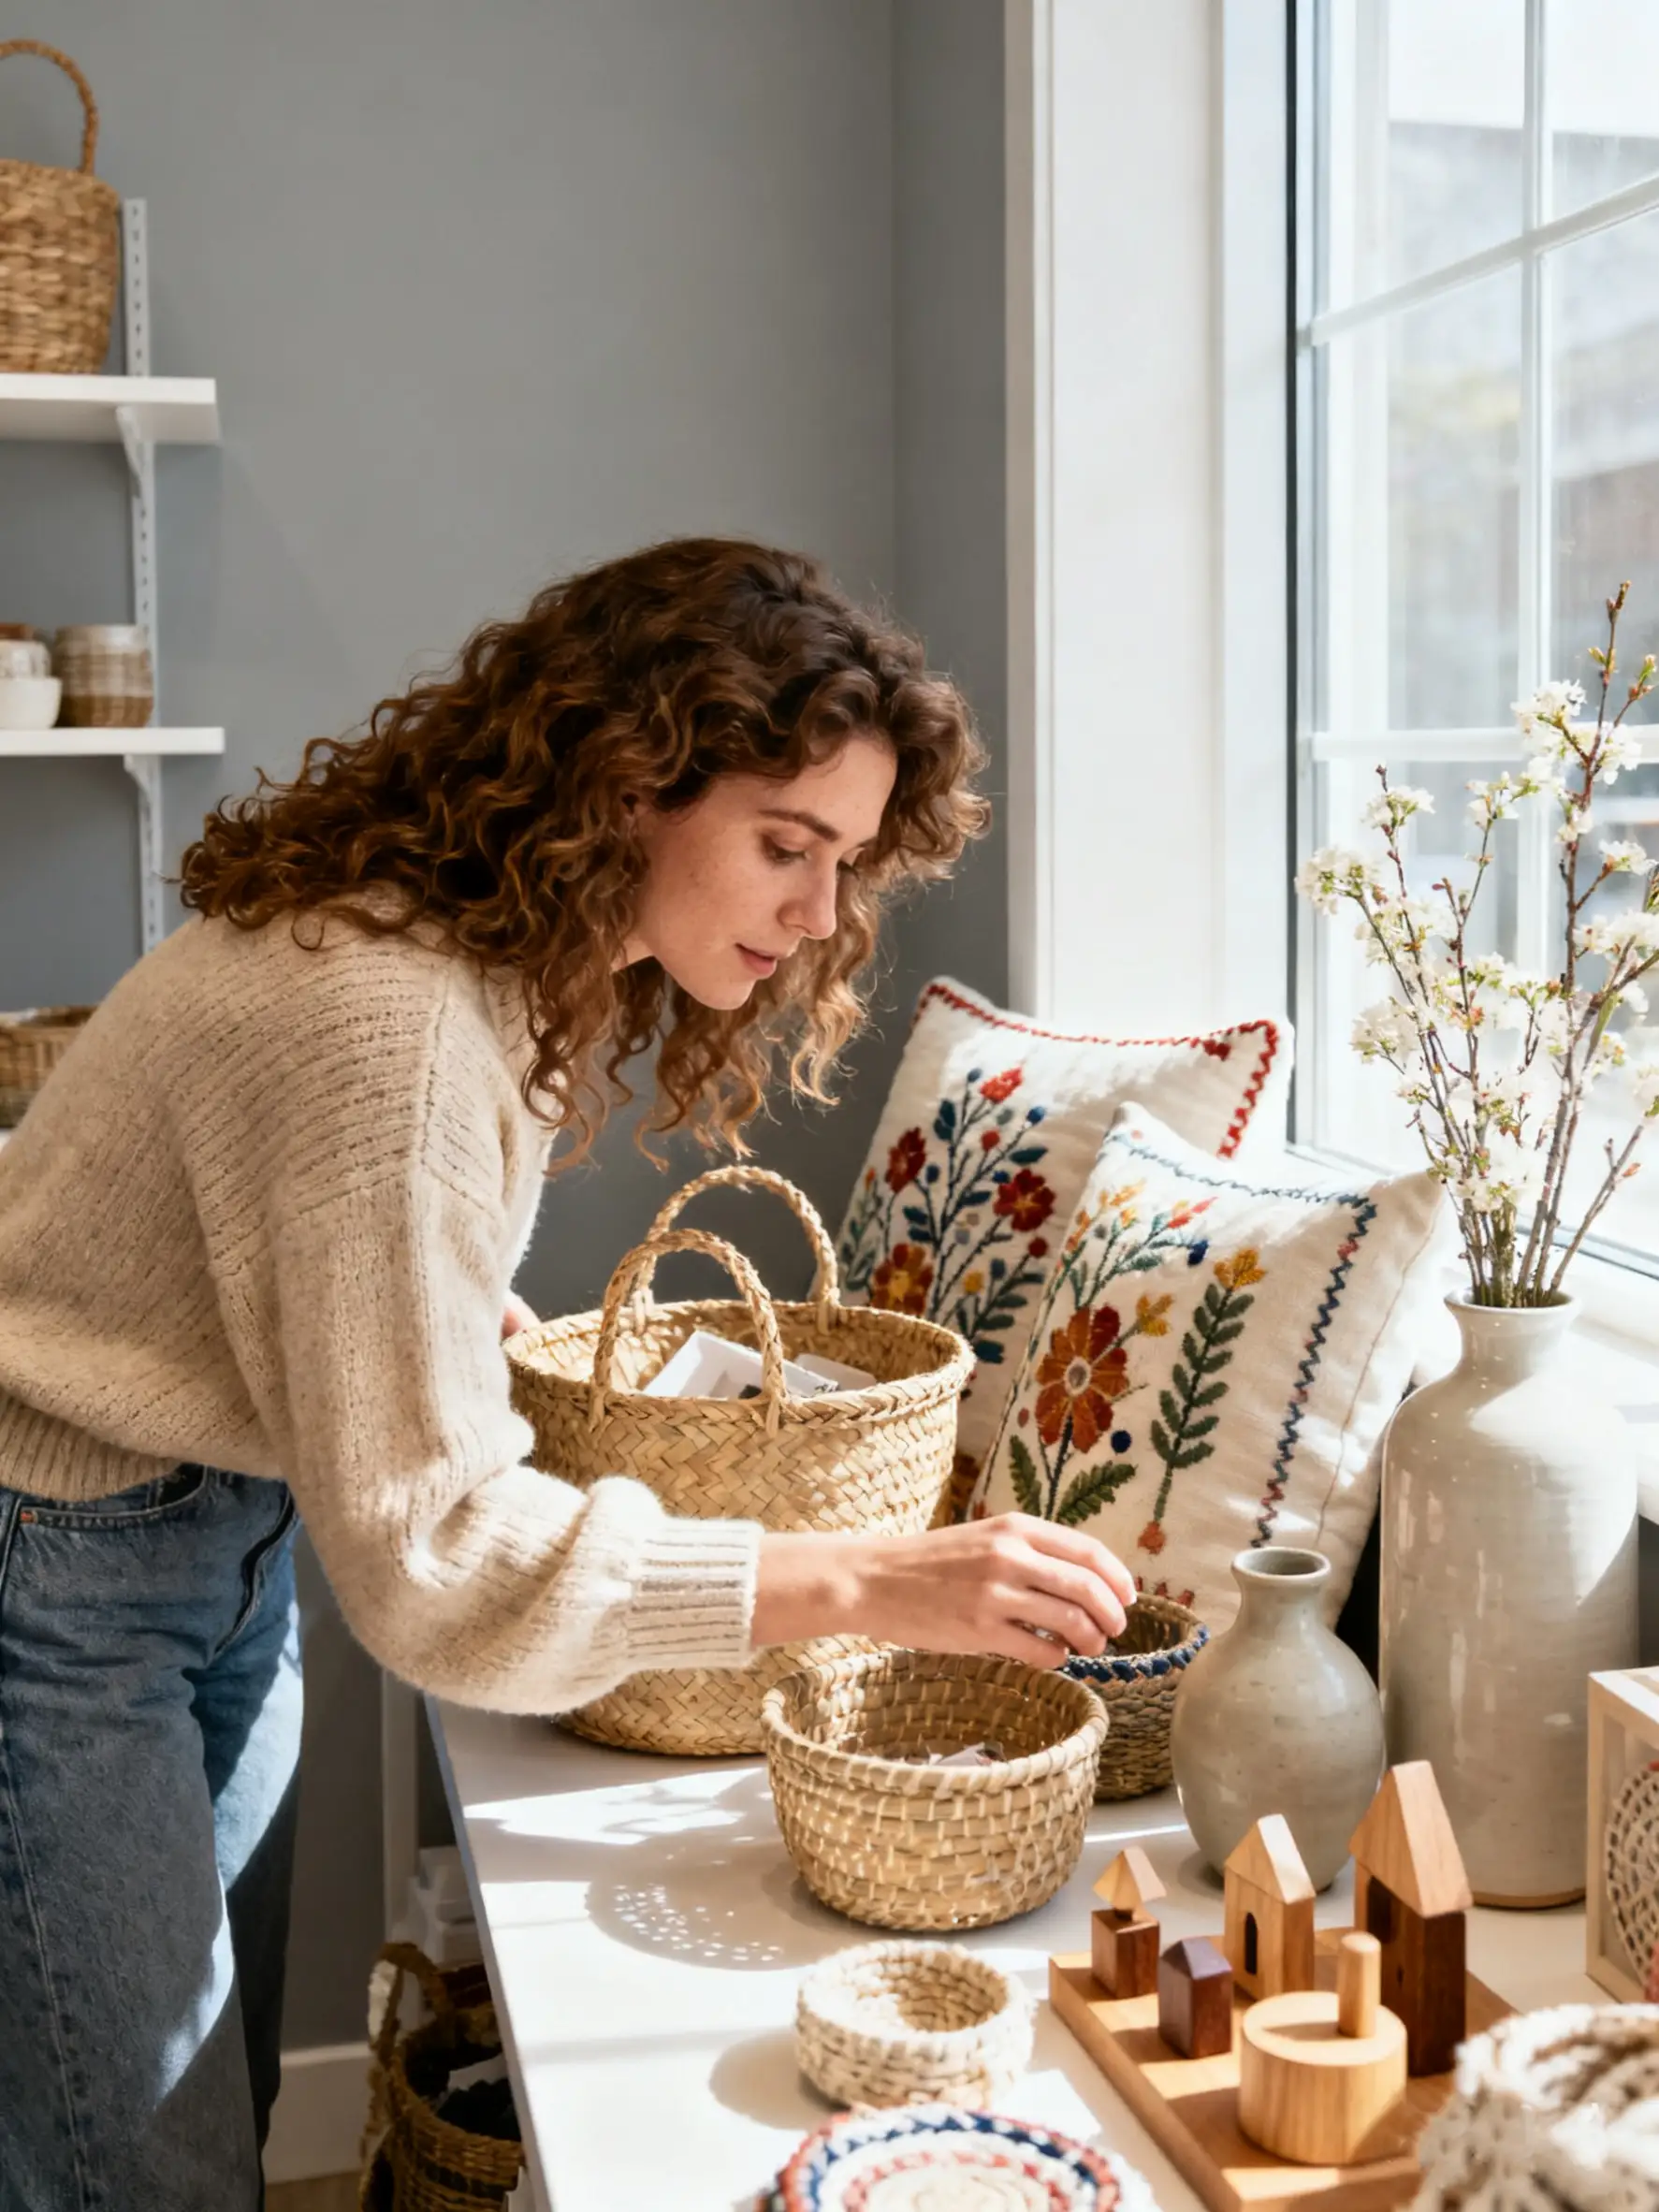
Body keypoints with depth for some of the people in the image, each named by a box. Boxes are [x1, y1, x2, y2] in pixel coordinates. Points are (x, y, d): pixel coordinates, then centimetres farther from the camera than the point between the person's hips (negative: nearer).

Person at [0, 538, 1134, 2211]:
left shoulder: (534, 962, -1)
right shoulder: (393, 1020, -31)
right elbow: (429, 1553, -30)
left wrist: (495, 1332, -5)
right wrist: (873, 1585, -33)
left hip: (222, 1521, 9)